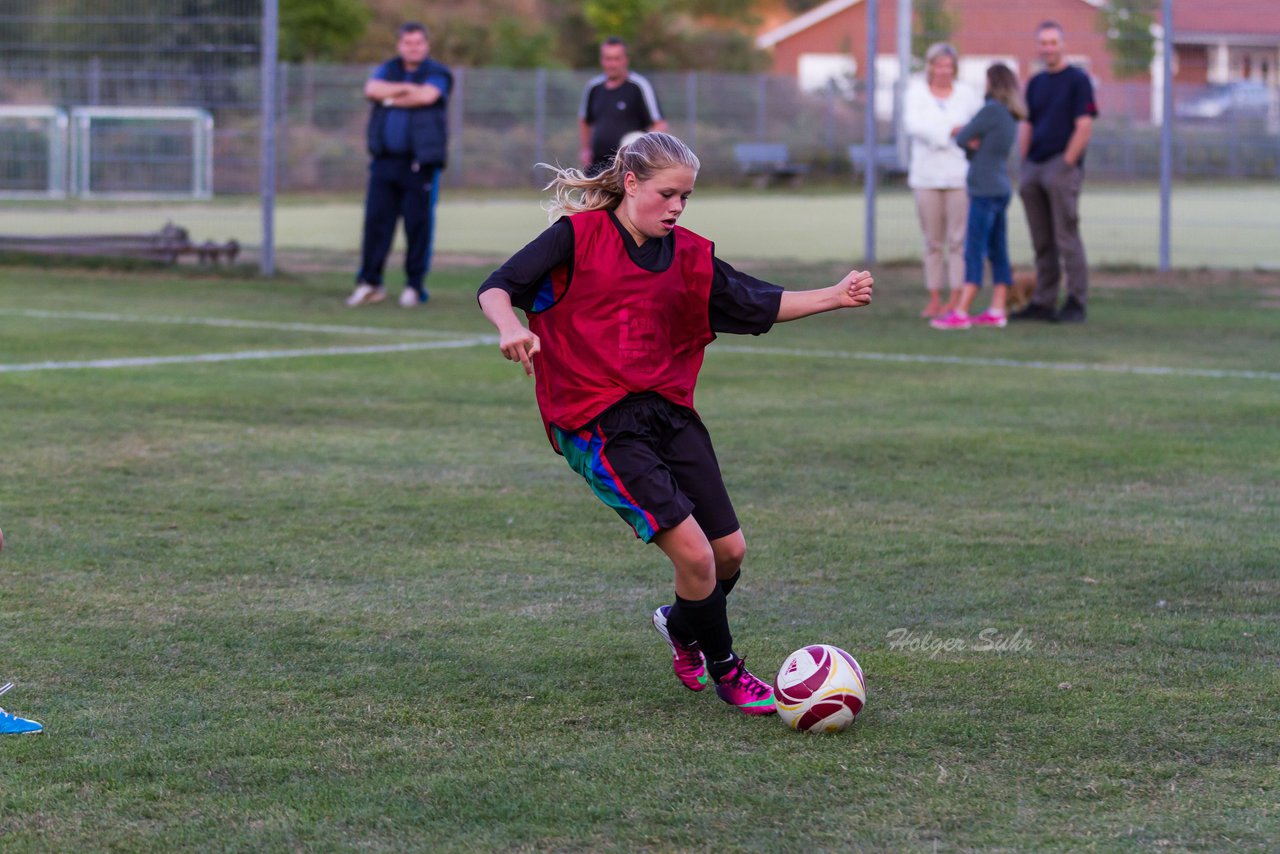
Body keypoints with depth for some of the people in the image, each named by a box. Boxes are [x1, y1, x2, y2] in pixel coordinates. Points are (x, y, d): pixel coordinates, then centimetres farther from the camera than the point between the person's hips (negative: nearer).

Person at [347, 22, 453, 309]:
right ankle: (370, 282, 4)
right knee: (376, 219, -1)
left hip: (420, 163, -3)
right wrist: (407, 88, -10)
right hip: (385, 160, 3)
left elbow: (427, 95, -16)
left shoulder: (437, 74, 4)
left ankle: (415, 285, 5)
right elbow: (371, 89, -5)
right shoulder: (387, 70, 15)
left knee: (418, 223, -3)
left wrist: (391, 98, -5)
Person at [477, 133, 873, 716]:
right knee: (693, 551, -15)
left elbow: (760, 306, 15)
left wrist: (834, 297, 3)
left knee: (730, 550, 5)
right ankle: (725, 671, 8)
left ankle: (681, 626, 38)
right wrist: (509, 325, -31)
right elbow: (497, 288, -9)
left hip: (669, 411, 6)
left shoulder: (689, 257, 10)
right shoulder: (579, 237, -6)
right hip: (598, 425, -6)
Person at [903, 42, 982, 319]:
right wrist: (951, 132, -18)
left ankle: (954, 301, -1)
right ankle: (934, 299, 9)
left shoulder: (966, 94, 5)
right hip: (926, 176, 1)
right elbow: (912, 124, -11)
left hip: (959, 175, -1)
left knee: (958, 240, -5)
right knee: (933, 242, 4)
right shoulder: (916, 92, 4)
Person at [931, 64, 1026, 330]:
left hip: (985, 191, -9)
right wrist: (971, 140, -3)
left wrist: (961, 133, 10)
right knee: (998, 252, 9)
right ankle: (997, 310, 9)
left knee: (974, 251, -10)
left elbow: (962, 139, -11)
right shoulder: (1012, 116, 13)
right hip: (1001, 189, 9)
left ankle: (960, 313, -11)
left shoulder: (992, 110, -14)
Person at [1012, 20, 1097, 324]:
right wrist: (1023, 167, 8)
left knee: (1067, 237, -7)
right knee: (1042, 242, 8)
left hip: (1062, 166, -7)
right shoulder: (1035, 83, 17)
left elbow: (1084, 127, -9)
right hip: (1033, 168, 7)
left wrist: (1066, 164, -14)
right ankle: (1043, 303, 12)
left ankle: (1076, 303, -5)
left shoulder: (1077, 80, -3)